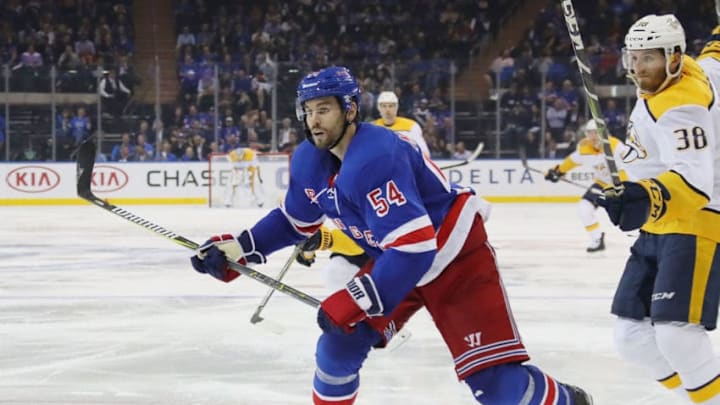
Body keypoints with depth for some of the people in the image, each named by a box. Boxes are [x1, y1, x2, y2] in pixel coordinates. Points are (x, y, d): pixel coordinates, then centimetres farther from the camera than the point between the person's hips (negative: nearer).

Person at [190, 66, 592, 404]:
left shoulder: (376, 159, -34)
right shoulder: (309, 161, -5)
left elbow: (413, 247, -38)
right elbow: (295, 221, 14)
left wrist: (355, 300, -38)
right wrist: (237, 249, 1)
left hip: (456, 256, -9)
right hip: (394, 259, 9)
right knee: (339, 344, 2)